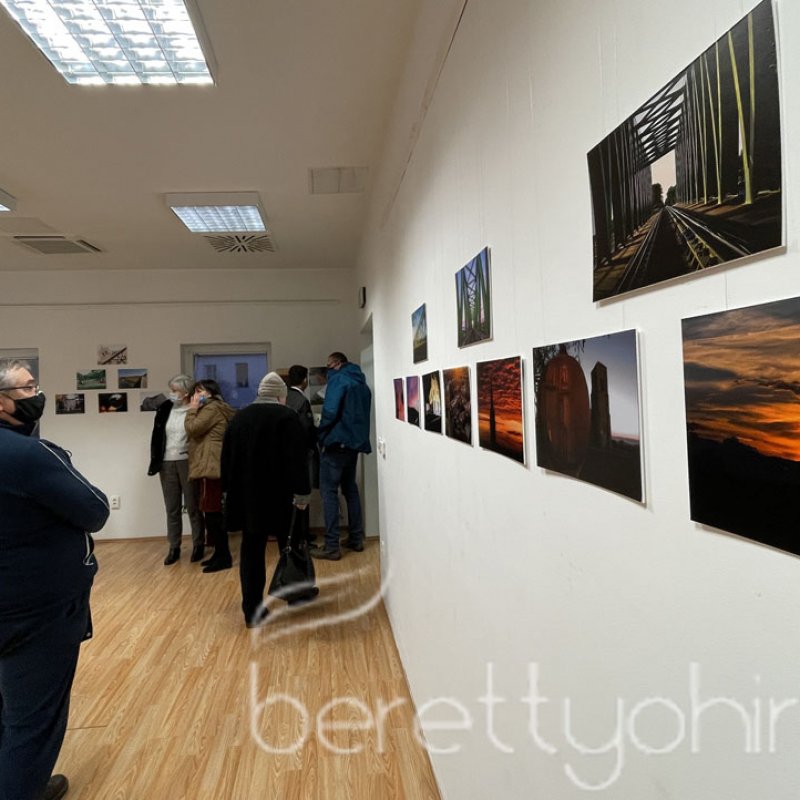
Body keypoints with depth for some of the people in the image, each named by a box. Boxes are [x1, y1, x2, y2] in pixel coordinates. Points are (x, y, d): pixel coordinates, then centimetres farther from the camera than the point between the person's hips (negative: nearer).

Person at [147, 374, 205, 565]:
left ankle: (198, 545, 17)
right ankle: (174, 547, 20)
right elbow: (157, 436, 7)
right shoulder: (165, 409, 5)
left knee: (193, 506, 6)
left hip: (187, 462, -4)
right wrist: (155, 461, 3)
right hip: (167, 463, 4)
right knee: (172, 508, 11)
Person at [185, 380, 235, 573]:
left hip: (210, 466, -11)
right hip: (208, 465, 11)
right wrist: (195, 409, 15)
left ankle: (224, 557, -7)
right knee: (213, 512, 11)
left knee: (211, 512, -10)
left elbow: (192, 429, -12)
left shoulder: (212, 408, -7)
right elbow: (198, 434, 21)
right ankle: (220, 554, 17)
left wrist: (192, 409, 0)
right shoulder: (211, 408, 25)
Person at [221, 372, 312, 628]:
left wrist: (230, 491, 20)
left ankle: (252, 612, 10)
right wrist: (301, 493, -11)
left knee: (251, 552, 8)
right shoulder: (287, 417, -9)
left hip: (246, 497, 4)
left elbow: (226, 460, 13)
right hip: (279, 497, -4)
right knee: (290, 548, 14)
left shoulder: (238, 418, 9)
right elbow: (297, 458, -15)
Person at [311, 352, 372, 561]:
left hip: (336, 442, -8)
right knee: (350, 490, 16)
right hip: (355, 442, 8)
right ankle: (356, 538, 21)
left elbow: (330, 411, -19)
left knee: (329, 492, -4)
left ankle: (331, 546, -4)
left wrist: (320, 433, -5)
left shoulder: (338, 379, -8)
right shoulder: (362, 383, 16)